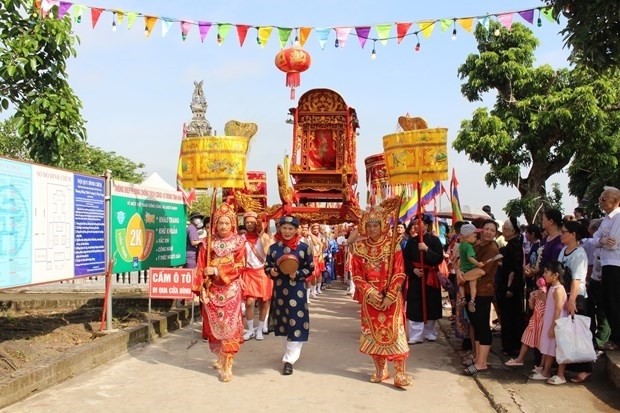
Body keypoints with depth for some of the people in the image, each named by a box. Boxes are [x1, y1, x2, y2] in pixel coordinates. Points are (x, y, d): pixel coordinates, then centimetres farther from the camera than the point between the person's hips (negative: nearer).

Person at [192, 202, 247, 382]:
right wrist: (201, 288, -8)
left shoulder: (239, 242, 0)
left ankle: (227, 366, -4)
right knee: (214, 325, 9)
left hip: (230, 290, -2)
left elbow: (240, 265, -9)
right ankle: (221, 357, 28)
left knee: (229, 326, -5)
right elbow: (201, 267, 2)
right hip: (212, 290, 2)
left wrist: (217, 270, -17)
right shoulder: (209, 242, 5)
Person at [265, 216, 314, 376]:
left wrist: (297, 274, -17)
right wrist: (271, 272, -13)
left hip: (297, 290, -3)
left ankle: (289, 359, -1)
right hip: (279, 289, 3)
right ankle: (289, 352, 33)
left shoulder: (304, 247, -4)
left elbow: (310, 269, 0)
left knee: (296, 323, -5)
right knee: (283, 322, 13)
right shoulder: (274, 247, 3)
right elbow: (267, 267, 9)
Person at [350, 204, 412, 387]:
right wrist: (370, 293, -13)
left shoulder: (393, 245, -5)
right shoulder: (359, 247, 1)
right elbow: (357, 276, 0)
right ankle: (380, 370, 22)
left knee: (394, 333, -4)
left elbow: (399, 274, -8)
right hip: (370, 298, 3)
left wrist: (389, 296, -15)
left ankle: (400, 374, 0)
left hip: (391, 298, -2)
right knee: (373, 333, 8)